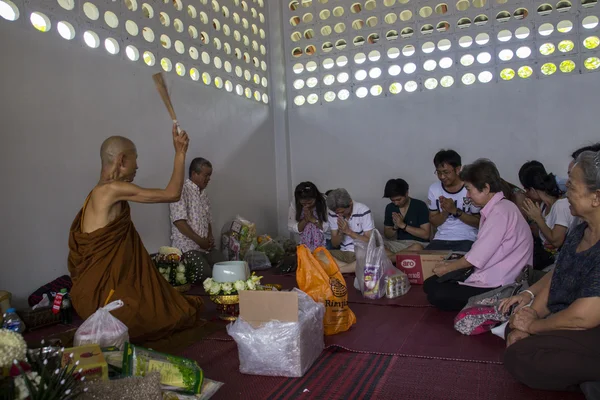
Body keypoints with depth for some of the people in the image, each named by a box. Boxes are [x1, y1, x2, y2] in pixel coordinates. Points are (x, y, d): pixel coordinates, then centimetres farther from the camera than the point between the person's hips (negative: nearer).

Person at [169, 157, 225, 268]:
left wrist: (210, 237, 1)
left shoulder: (204, 194, 17)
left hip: (206, 245, 8)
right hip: (186, 246, -7)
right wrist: (199, 240, -15)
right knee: (207, 275, -24)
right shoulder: (181, 190, -9)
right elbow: (179, 221, -17)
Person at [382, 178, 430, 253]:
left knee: (417, 248, -39)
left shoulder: (420, 206, -5)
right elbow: (387, 235, 16)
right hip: (398, 243, 3)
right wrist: (395, 227, -6)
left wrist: (403, 225, -15)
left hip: (419, 243, -2)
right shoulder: (390, 208, 8)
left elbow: (426, 234, -10)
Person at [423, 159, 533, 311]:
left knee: (436, 294, -16)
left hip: (497, 286, -10)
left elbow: (477, 257, -19)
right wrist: (453, 264, 7)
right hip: (491, 275, 10)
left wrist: (447, 268, -4)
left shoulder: (500, 212, -22)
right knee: (430, 284, 5)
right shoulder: (496, 208, 9)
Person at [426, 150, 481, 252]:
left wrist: (455, 211, -16)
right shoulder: (434, 189, 4)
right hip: (441, 239, 3)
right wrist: (445, 212, -12)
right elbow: (433, 222, 8)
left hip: (466, 240, -3)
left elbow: (478, 222, -4)